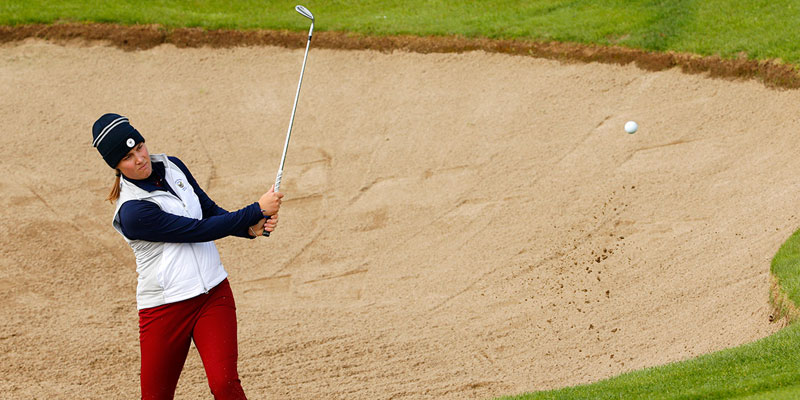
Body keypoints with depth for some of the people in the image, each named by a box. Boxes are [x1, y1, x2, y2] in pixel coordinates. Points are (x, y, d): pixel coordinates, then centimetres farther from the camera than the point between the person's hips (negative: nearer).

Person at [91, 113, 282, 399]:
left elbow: (211, 210, 16)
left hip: (214, 293, 5)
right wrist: (257, 210, -14)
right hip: (164, 308, -5)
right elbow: (201, 230, -18)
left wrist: (251, 228, -3)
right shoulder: (132, 212, -18)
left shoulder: (171, 166, 6)